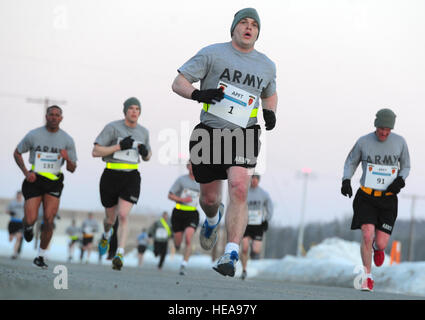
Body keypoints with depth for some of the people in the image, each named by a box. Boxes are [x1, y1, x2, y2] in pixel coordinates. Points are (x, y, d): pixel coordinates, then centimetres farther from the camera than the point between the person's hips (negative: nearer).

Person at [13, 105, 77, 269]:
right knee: (31, 219, -11)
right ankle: (28, 227, 30)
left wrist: (67, 159, -21)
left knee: (48, 221, -9)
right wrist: (26, 172, -6)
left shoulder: (67, 140, -1)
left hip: (54, 183, 1)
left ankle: (40, 257, 6)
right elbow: (17, 153, 9)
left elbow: (72, 169, 3)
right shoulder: (33, 135, -5)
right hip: (34, 181, -1)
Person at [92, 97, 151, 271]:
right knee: (110, 217, 11)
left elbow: (147, 157, 23)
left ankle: (120, 255, -20)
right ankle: (107, 234, 48)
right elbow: (95, 152, -10)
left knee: (123, 215, -17)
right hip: (111, 176, -1)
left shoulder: (143, 132, 9)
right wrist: (119, 146, -19)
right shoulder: (113, 127, -5)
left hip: (131, 178, 1)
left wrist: (145, 152, -2)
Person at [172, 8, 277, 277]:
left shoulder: (267, 66, 13)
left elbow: (270, 94, 33)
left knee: (239, 189, -22)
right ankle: (213, 218, 47)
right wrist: (198, 94, -21)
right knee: (209, 198, 8)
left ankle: (232, 256, -25)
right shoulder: (213, 53, 2)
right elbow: (178, 83, 0)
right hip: (209, 132, -1)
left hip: (243, 135, 1)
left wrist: (270, 112, 9)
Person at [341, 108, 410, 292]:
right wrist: (346, 180, -6)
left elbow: (406, 166, 14)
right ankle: (368, 277, 2)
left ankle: (378, 247, 37)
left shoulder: (399, 142, 0)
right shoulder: (363, 142, -3)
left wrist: (401, 180, -7)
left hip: (388, 199, 1)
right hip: (366, 196, -1)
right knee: (367, 236, -17)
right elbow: (351, 162, 12)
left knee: (381, 244, -5)